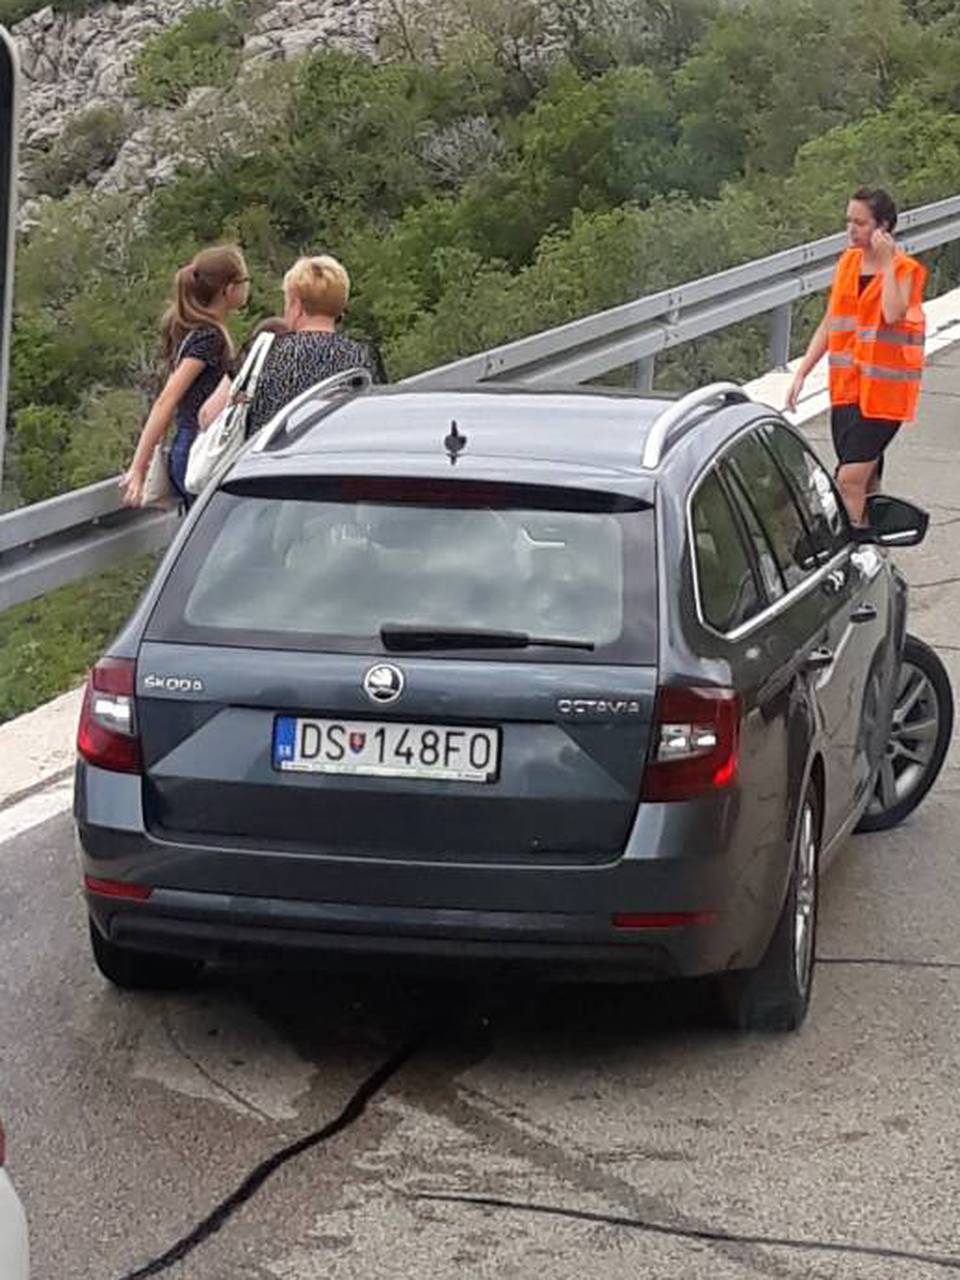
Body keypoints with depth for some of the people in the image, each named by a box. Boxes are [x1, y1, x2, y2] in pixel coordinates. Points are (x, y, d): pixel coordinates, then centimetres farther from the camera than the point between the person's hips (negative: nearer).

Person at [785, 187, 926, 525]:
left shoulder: (906, 270, -8)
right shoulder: (848, 262, 10)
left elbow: (893, 314, -28)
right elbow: (829, 325, 15)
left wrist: (886, 262, -20)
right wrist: (801, 374, 11)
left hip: (884, 392, -6)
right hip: (847, 387, 6)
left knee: (850, 480, -13)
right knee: (865, 483, 11)